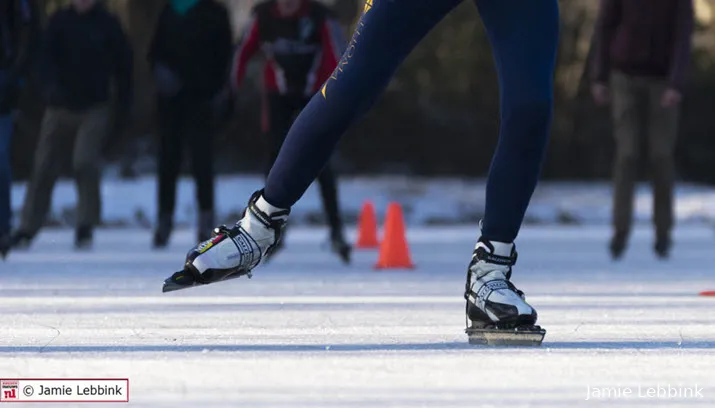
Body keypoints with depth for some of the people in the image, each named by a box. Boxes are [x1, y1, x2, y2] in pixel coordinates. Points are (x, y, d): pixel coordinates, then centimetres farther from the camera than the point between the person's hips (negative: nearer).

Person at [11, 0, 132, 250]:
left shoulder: (108, 25, -1)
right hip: (60, 107, 2)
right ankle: (28, 229, 9)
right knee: (44, 167, 1)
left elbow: (123, 63, 7)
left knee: (84, 163, -18)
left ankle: (86, 227, -7)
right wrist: (51, 86, -22)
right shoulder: (60, 22, 1)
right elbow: (46, 59, -4)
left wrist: (124, 103, 5)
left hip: (94, 109, -2)